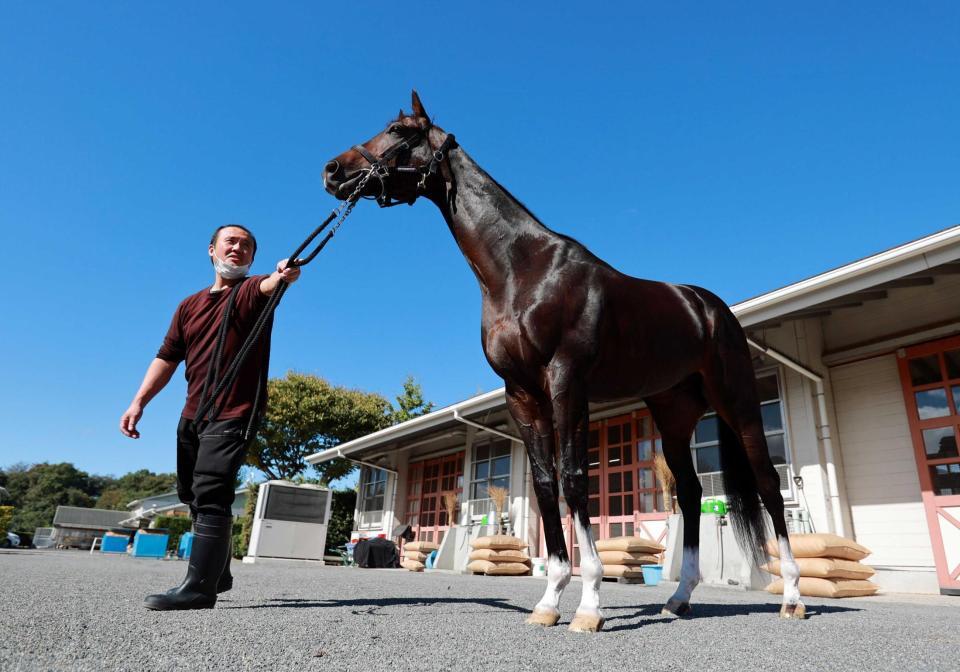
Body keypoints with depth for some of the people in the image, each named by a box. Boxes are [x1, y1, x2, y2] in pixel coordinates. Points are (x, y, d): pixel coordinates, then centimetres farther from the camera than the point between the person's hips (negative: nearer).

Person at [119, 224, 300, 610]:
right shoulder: (190, 305, 15)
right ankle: (218, 574, 30)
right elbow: (167, 357, 13)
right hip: (192, 415, 8)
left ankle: (200, 586, -16)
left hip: (233, 415, -7)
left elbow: (269, 285, -27)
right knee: (192, 495, 15)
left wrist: (282, 276, -51)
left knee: (210, 495, -18)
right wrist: (139, 401, 2)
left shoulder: (253, 291, -2)